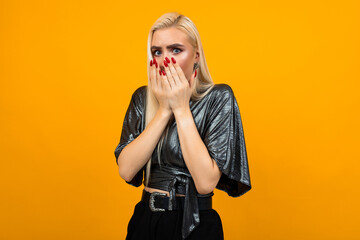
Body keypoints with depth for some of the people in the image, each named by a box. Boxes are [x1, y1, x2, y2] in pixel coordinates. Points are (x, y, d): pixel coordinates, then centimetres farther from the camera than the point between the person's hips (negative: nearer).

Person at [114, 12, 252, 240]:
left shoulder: (218, 97, -12)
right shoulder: (142, 97, 1)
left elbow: (205, 182, -22)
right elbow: (126, 170, -11)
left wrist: (181, 109, -19)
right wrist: (164, 110, -16)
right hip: (144, 220, 4)